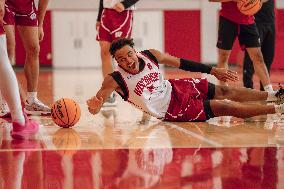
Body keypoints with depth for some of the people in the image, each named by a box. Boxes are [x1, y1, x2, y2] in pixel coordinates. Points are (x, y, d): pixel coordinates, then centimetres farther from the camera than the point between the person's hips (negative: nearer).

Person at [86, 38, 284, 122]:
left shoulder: (150, 55, -9)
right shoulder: (114, 80, -23)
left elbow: (182, 63, 2)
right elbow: (95, 105, -29)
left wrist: (213, 70, 3)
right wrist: (94, 106, -55)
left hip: (176, 88, 5)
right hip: (172, 110, -5)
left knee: (225, 92, 4)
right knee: (225, 107, -12)